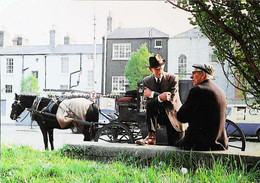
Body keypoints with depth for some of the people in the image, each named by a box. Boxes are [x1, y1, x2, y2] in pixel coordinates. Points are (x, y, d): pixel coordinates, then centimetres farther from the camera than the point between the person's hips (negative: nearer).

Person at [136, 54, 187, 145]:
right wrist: (160, 97, -32)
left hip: (173, 115, -1)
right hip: (158, 115, 1)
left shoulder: (173, 78, -10)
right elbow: (148, 102, -12)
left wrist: (153, 94, -23)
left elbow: (171, 101, -18)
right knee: (150, 103, -31)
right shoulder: (147, 81, -1)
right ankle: (151, 136, -30)